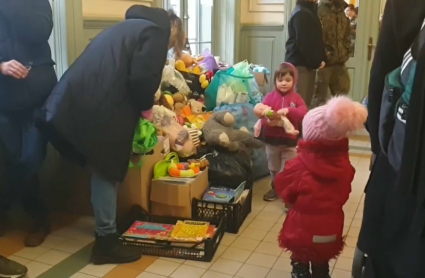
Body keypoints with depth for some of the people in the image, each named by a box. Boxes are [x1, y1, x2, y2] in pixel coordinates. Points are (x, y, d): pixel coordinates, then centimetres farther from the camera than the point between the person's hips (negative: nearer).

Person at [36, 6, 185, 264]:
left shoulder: (132, 27, 29)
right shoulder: (155, 31, 0)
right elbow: (142, 78, -13)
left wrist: (141, 105, 25)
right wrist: (147, 107, 5)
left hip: (77, 103, 9)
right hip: (98, 109, -9)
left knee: (104, 168, 19)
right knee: (107, 171, 1)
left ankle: (106, 230, 33)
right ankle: (107, 242, 11)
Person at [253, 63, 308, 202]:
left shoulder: (296, 98, -3)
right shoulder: (270, 96, -3)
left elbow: (303, 113, -19)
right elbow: (262, 116, -10)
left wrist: (288, 110, -33)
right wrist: (268, 122, -32)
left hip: (289, 141, -2)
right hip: (271, 140, 2)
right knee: (274, 169, 20)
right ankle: (275, 188, 38)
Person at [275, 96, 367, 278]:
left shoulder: (299, 165, -22)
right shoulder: (344, 165, -10)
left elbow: (284, 190, -7)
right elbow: (343, 195, 5)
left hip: (302, 229, -4)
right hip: (330, 230, 4)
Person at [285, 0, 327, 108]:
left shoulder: (310, 11, 19)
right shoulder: (301, 14, -12)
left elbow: (316, 40, 19)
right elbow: (303, 43, -19)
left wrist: (321, 59, 5)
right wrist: (315, 62, -13)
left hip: (308, 64, 9)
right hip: (300, 64, -9)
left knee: (306, 102, 10)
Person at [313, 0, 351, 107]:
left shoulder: (342, 11, 15)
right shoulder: (320, 10, -8)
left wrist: (346, 53, 8)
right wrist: (323, 54, -17)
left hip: (339, 62, 7)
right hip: (324, 61, -7)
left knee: (342, 95, 11)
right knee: (320, 95, 3)